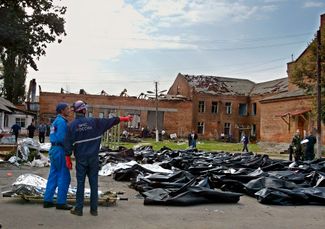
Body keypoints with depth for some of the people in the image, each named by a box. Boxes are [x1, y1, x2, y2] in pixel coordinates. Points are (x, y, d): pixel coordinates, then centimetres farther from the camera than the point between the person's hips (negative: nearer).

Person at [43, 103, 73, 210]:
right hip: (60, 150, -10)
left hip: (54, 149, 10)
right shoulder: (61, 121, -12)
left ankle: (47, 200, 16)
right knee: (64, 177, -4)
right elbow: (61, 138, -21)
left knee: (53, 176, 12)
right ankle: (61, 202, 0)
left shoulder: (56, 120, 18)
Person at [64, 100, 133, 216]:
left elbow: (68, 144, -3)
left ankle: (78, 209, 10)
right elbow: (110, 121, 3)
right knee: (94, 183, 6)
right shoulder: (93, 122, -3)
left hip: (80, 159, 0)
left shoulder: (72, 125, -3)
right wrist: (123, 119, 14)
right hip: (93, 158, 0)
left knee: (80, 183, 6)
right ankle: (94, 209, 12)